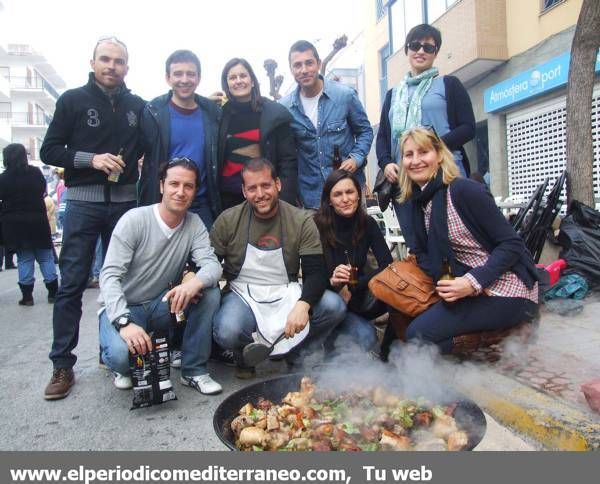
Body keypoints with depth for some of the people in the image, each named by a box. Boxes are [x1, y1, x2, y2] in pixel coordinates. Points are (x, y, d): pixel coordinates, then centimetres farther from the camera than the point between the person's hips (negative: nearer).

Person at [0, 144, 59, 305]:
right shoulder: (36, 172, -3)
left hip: (15, 224, -1)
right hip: (38, 220, 1)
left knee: (24, 259, 6)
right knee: (46, 257, 8)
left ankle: (27, 296, 8)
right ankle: (53, 293, 9)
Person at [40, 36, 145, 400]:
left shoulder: (138, 106, 10)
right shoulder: (73, 100, 4)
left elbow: (148, 148, 19)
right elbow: (50, 151, 1)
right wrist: (90, 159, -13)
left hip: (125, 203, 3)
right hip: (84, 203, -2)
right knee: (72, 284, -2)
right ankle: (63, 365, 7)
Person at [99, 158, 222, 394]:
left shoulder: (194, 224, -4)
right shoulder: (134, 220, -17)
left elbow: (212, 264, -16)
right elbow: (109, 275, -22)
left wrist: (196, 281, -41)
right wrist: (125, 322, -37)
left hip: (161, 305, 4)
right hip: (122, 308, -4)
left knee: (210, 292, -21)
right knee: (121, 355, -33)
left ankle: (194, 370, -6)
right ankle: (124, 366, 8)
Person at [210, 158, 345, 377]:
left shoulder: (302, 221, -6)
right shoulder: (228, 221, -4)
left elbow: (315, 273, -12)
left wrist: (302, 305, -31)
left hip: (286, 293, 2)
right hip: (243, 294, -1)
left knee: (335, 306, -23)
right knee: (227, 332, -34)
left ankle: (293, 351, 7)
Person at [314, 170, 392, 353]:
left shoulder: (367, 223, -6)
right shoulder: (318, 226, -18)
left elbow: (387, 265, -14)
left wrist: (353, 287, -24)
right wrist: (332, 282, -35)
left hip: (356, 297, 3)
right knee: (366, 337, -25)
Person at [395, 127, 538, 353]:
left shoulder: (464, 190, -16)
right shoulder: (416, 203, 6)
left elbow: (512, 244, -16)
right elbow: (422, 252, 6)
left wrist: (473, 282, -27)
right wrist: (443, 280, -14)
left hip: (507, 291, -7)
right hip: (469, 288, 7)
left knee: (419, 332, -19)